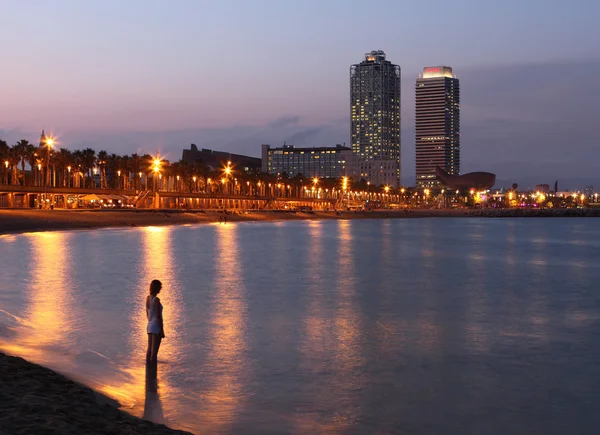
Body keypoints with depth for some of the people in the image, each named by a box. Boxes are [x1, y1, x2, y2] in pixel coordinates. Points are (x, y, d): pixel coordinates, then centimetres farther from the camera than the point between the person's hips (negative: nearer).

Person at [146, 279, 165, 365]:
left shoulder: (148, 298, 6)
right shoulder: (156, 299, -18)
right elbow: (158, 316, -18)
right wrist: (162, 331, -13)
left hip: (149, 326, 8)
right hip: (156, 326, -8)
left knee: (149, 349, 11)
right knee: (154, 351, -4)